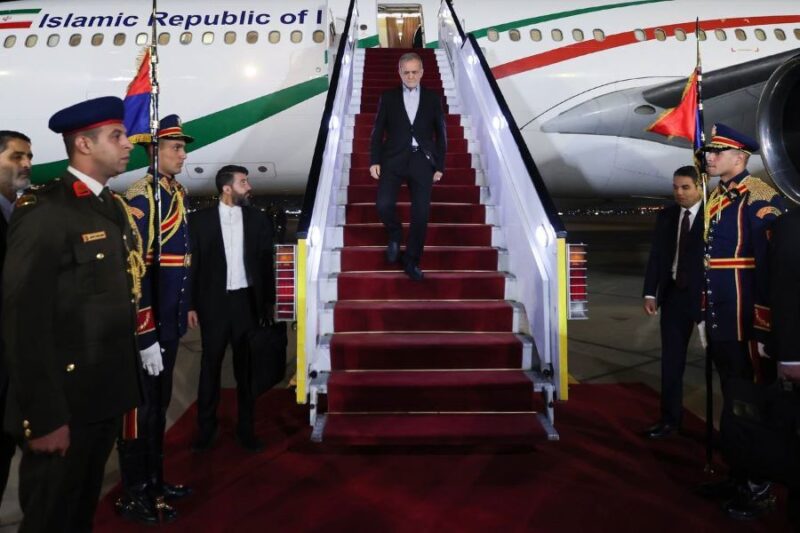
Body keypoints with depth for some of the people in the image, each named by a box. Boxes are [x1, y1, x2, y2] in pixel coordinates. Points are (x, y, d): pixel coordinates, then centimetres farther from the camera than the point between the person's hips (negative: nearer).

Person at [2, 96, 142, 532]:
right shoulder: (42, 211, -15)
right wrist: (43, 417, -20)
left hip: (107, 395, 7)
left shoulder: (114, 208, 10)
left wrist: (127, 380, 10)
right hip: (64, 402, -7)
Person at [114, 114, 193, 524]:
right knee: (141, 407, 4)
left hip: (170, 323, 9)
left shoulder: (178, 193, 11)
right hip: (147, 325, -9)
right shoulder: (140, 197, -16)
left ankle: (154, 480, 34)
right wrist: (145, 336, -21)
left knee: (160, 403, 18)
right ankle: (133, 495, 20)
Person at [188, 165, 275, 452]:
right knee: (210, 366, 8)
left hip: (247, 301, 1)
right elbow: (192, 264, 0)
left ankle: (245, 428, 21)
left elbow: (266, 264, 6)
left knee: (246, 367, 9)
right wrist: (190, 305, -3)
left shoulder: (258, 219, 4)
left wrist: (268, 303, 3)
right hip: (214, 303, -1)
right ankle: (206, 429, 21)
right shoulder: (200, 220, 0)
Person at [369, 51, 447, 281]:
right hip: (394, 159, 0)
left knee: (421, 214, -3)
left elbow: (440, 135, 10)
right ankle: (395, 235, 15)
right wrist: (374, 161, -3)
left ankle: (411, 261, 12)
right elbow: (377, 132, 7)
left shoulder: (433, 99, 9)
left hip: (422, 161, 0)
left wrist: (439, 166, 5)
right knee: (384, 204, -18)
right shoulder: (388, 97, 8)